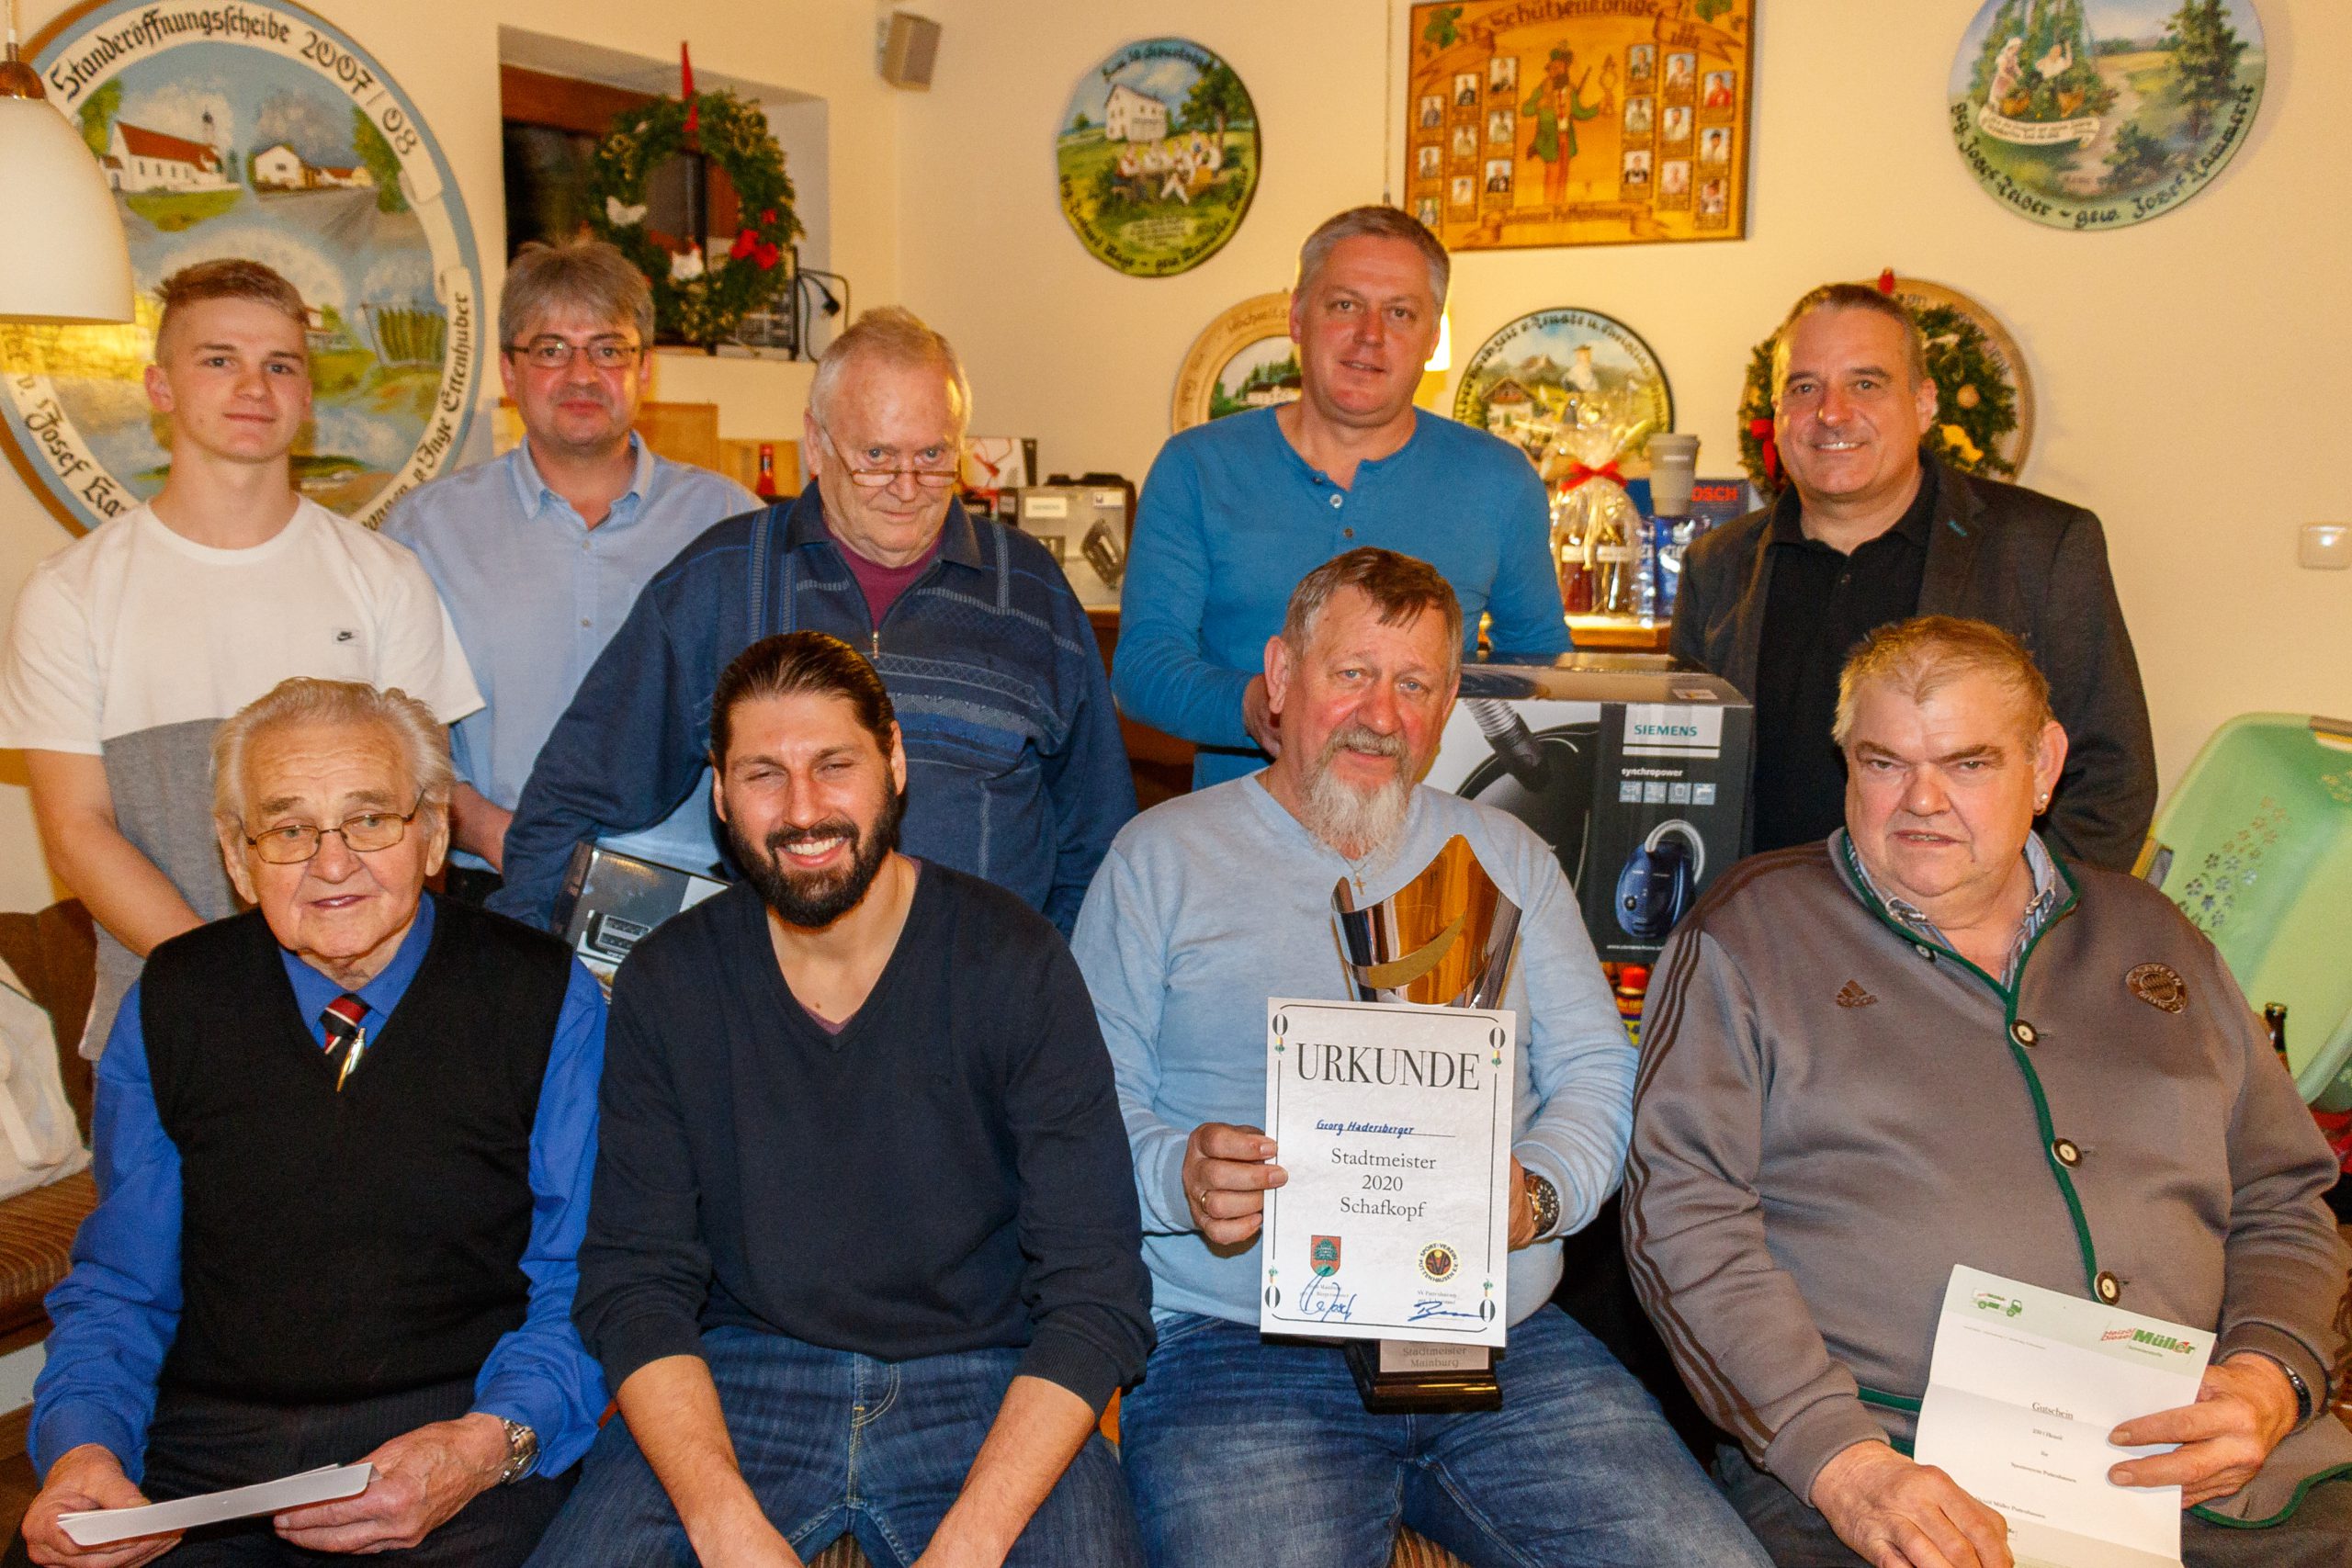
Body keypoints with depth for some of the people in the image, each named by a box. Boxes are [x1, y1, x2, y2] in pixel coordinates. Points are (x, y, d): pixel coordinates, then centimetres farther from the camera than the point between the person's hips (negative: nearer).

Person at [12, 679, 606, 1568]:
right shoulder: (169, 1005, 8)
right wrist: (81, 1447, -8)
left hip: (447, 1436, -2)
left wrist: (490, 1443, -17)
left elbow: (581, 1286, 0)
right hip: (201, 1442, 2)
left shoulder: (549, 1002, 0)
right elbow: (118, 1288, 12)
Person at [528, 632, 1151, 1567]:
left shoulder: (1016, 964, -8)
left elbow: (1097, 1297, -10)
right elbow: (634, 1281, -2)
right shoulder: (665, 986, 1)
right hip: (736, 1378, 2)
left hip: (986, 1383, -1)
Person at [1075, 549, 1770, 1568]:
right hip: (1238, 1352, -3)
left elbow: (1597, 1074, 13)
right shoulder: (1162, 857, 9)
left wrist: (1537, 1194, -8)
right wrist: (1179, 1177, -18)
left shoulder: (1504, 855, 18)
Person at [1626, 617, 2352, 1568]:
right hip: (1892, 1469, -5)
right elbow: (1681, 1210, -5)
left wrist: (2271, 1379, 0)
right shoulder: (1752, 933, 4)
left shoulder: (2149, 937, 18)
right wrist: (1841, 1459, -16)